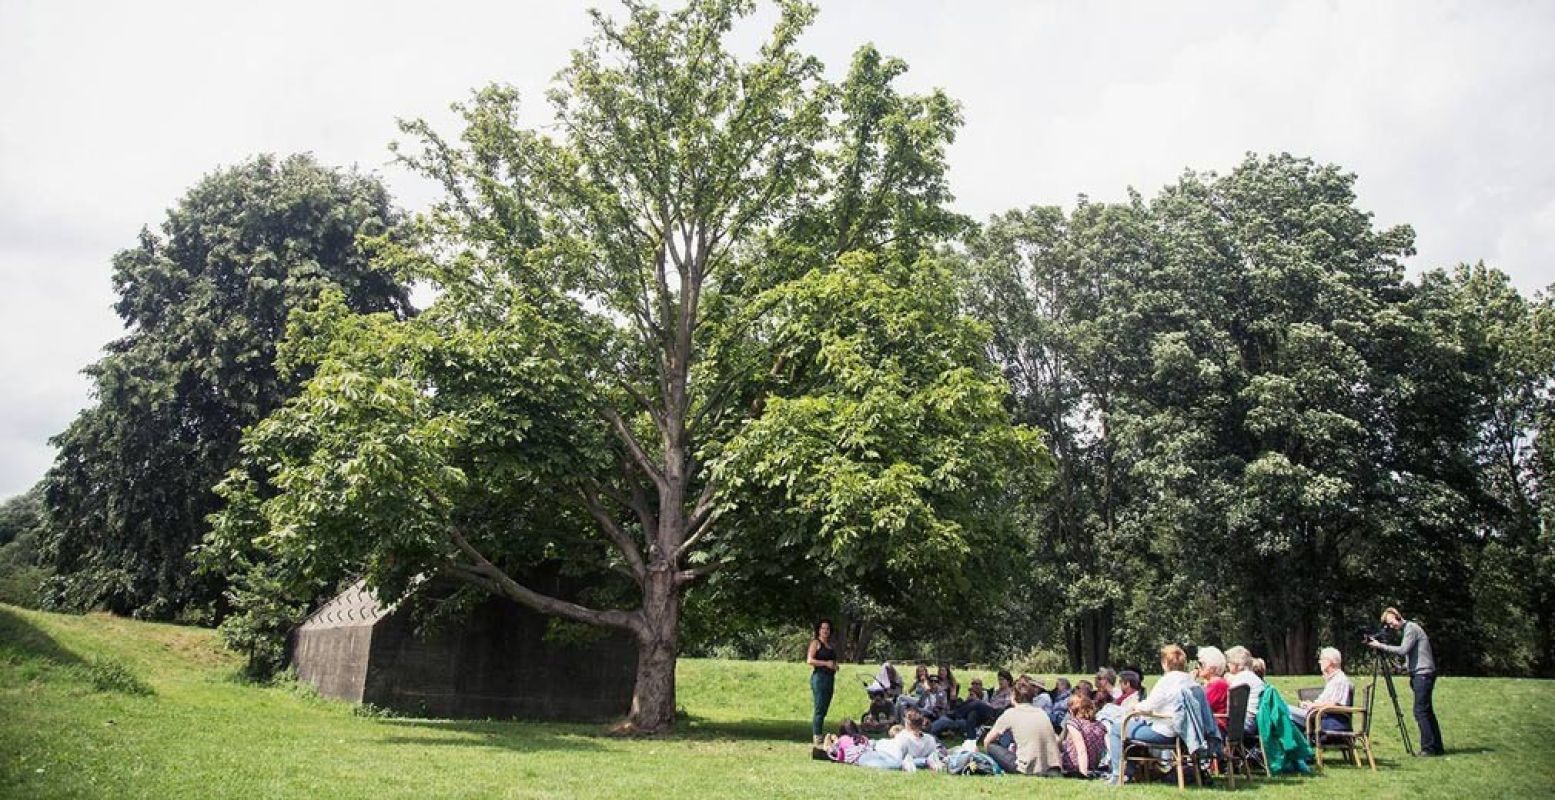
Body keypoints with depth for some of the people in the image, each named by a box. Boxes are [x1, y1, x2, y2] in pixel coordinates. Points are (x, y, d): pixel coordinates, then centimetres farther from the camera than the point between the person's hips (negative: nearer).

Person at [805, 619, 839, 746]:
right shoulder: (816, 642, -3)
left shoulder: (830, 645, 18)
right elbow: (809, 660, -12)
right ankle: (816, 738, -7)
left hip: (830, 678, 8)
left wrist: (835, 665, 9)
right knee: (819, 709, -9)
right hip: (819, 677, -8)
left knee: (824, 709, 10)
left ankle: (818, 737, 16)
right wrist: (826, 663, -17)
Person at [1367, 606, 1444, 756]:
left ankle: (1429, 748, -9)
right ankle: (1437, 747, 14)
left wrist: (1380, 646, -17)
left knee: (1420, 711, -10)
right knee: (1427, 711, 10)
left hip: (1423, 674, -10)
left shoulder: (1411, 627, -10)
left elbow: (1403, 650, -20)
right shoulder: (1408, 629, 19)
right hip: (1420, 675, 10)